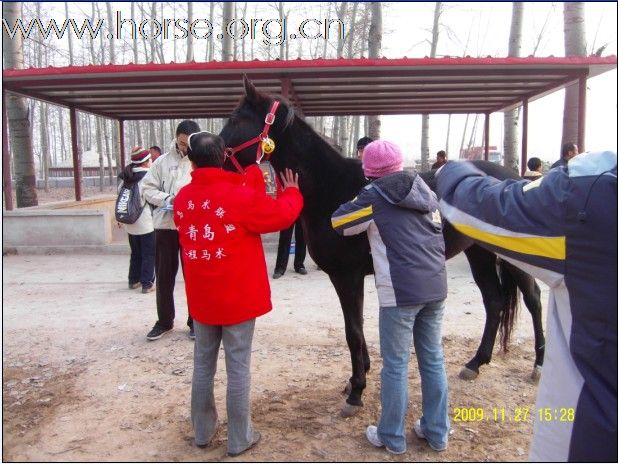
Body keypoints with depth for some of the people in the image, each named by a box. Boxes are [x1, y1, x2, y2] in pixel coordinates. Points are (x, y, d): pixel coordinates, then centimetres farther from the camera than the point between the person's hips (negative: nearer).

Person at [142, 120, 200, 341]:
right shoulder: (163, 161, 6)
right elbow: (148, 189, 5)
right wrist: (166, 199, -13)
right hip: (165, 225, 2)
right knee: (164, 275, 11)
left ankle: (196, 321, 22)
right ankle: (164, 320, 26)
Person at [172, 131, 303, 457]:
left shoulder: (182, 198, 1)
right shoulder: (240, 196, -17)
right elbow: (283, 215, -6)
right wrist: (292, 191, 14)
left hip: (200, 299, 6)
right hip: (237, 298, -5)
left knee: (203, 364, 18)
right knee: (238, 368, 6)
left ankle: (202, 431, 33)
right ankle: (239, 439, 19)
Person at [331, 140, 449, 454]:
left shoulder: (375, 196, -5)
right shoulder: (425, 192, 14)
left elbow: (338, 224, 3)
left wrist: (358, 203, 18)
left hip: (400, 291, -6)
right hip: (435, 286, 7)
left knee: (395, 365, 6)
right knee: (433, 360, 16)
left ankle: (392, 437, 20)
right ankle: (438, 433, 28)